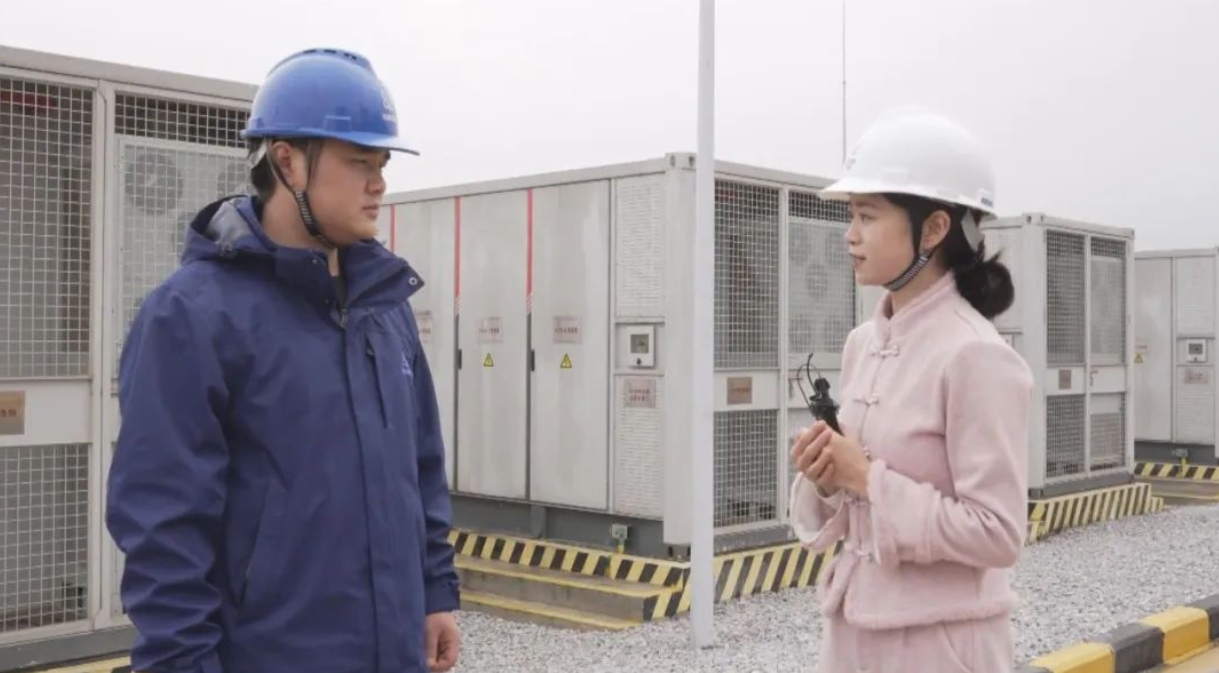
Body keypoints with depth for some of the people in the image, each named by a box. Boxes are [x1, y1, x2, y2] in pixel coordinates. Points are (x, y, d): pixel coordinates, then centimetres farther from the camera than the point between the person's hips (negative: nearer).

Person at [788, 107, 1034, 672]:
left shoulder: (976, 356, -17)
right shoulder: (862, 342, 4)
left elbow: (998, 534, -20)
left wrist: (867, 478, -19)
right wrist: (826, 479, -7)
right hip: (855, 624, 7)